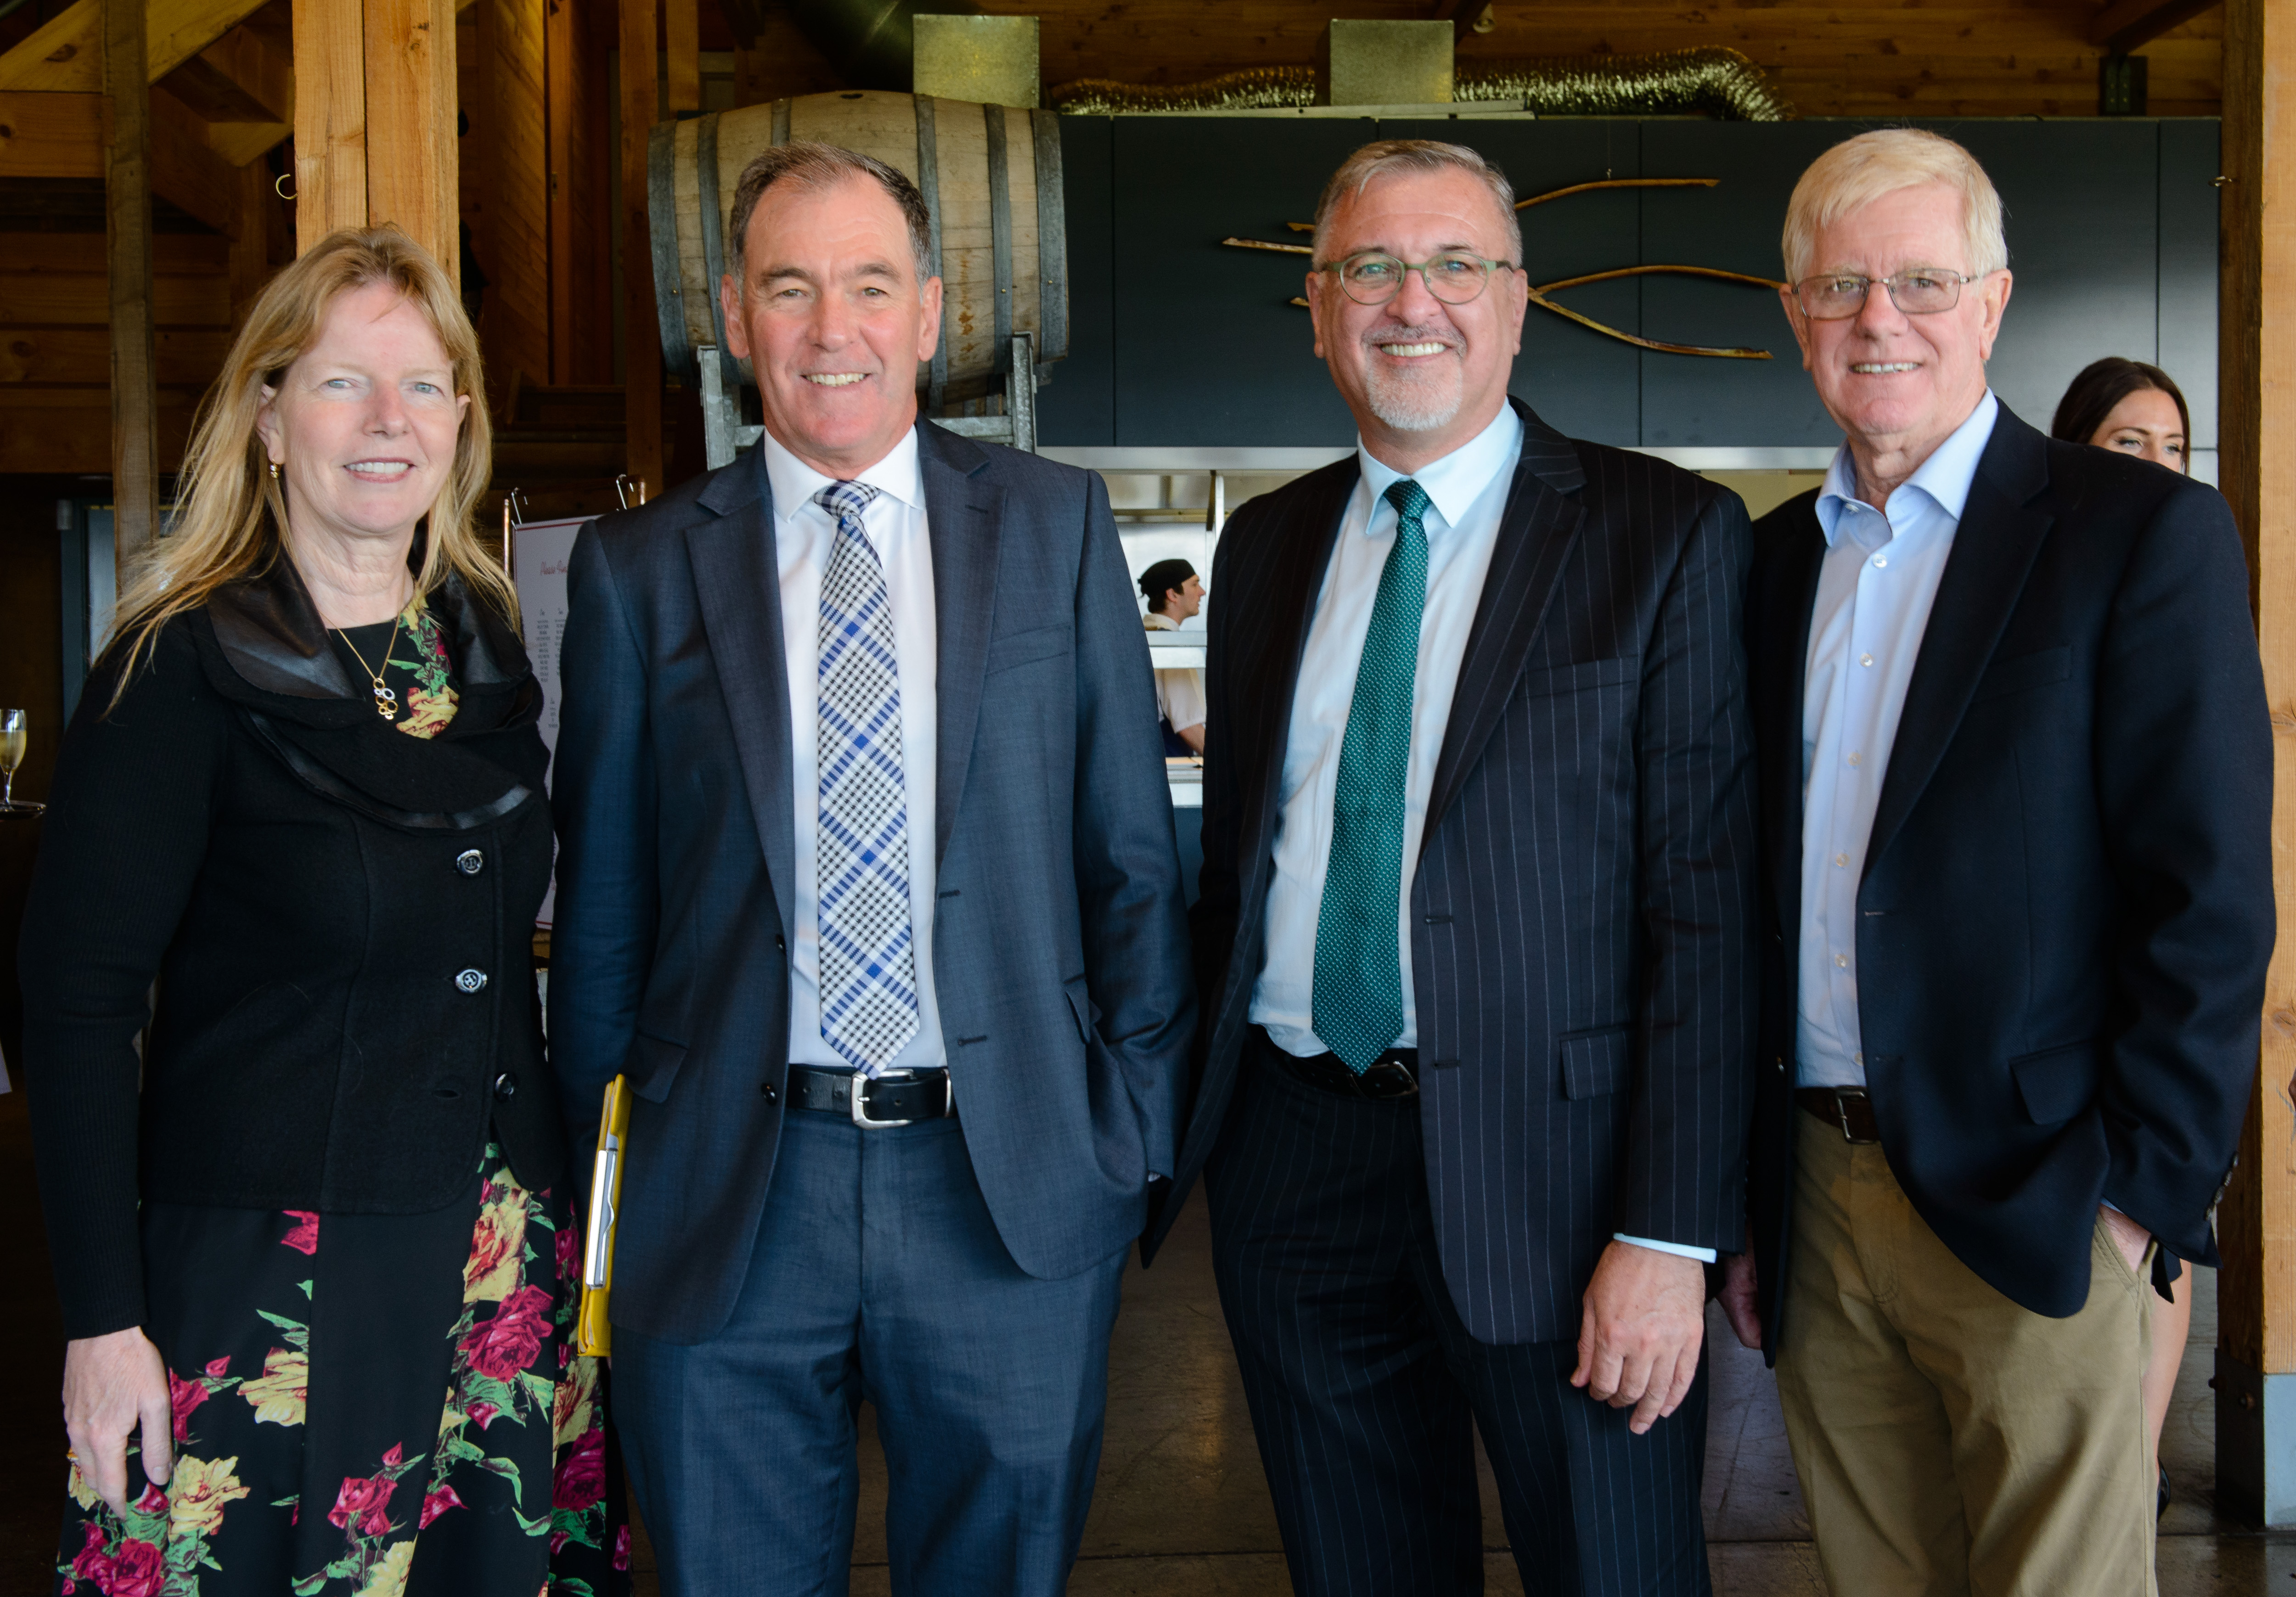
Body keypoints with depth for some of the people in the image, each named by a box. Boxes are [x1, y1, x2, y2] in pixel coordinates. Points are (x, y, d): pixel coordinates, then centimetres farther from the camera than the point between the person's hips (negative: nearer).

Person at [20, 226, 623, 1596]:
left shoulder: (486, 644, 6)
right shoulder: (186, 665, -10)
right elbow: (79, 1004, -11)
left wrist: (557, 1204, 12)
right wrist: (104, 1321, -14)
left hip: (504, 1260, 5)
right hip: (267, 1267, -5)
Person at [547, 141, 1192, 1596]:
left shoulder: (1057, 527, 5)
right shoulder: (638, 571, 4)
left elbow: (1134, 847, 5)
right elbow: (602, 899, 7)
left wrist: (1137, 1123, 1)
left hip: (1013, 1189, 0)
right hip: (728, 1202, 0)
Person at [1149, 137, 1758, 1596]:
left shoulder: (1667, 537, -5)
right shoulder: (1266, 548, 11)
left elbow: (1709, 902, -10)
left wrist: (1671, 1237, -15)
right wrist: (1201, 1120, 8)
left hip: (1554, 1160, -4)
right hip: (1295, 1159, 5)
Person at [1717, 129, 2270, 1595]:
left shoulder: (2142, 534, -5)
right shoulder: (1777, 561, 11)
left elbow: (2210, 905, -10)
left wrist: (2140, 1194, -13)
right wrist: (1743, 1196, 11)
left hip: (2032, 1212, -5)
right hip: (1816, 1203, 5)